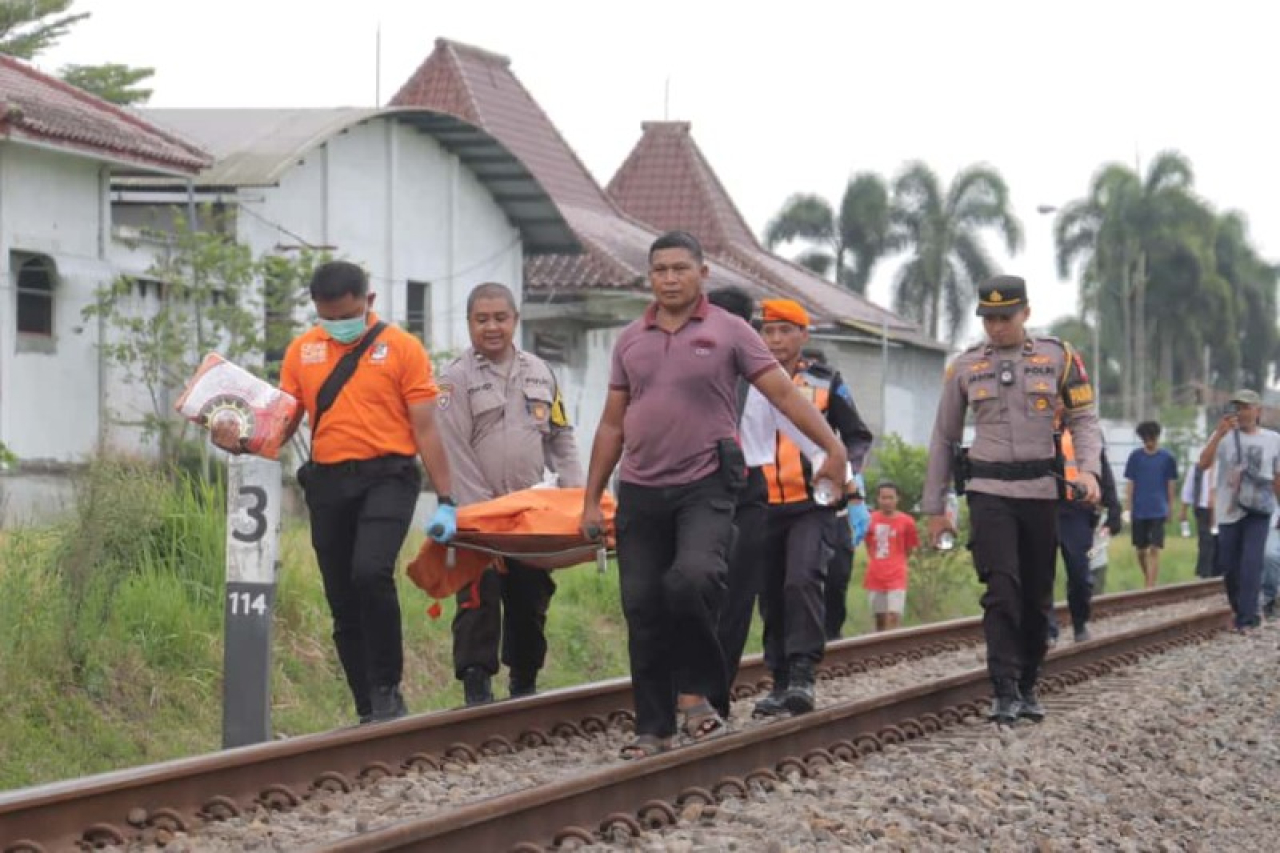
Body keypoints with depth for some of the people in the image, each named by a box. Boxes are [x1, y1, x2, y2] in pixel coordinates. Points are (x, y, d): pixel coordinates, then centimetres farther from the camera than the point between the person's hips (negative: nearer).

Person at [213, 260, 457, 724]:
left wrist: (445, 502, -7)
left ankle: (387, 690, -12)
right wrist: (242, 441, -7)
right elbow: (283, 423, 14)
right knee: (342, 602, 6)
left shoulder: (401, 348, 1)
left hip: (385, 477, -5)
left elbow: (426, 430, -1)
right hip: (327, 484, 5)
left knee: (371, 572, -26)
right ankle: (369, 714, 14)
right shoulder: (302, 351, 12)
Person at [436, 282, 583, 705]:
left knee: (531, 600, 10)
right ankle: (476, 684, -10)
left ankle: (524, 684, 22)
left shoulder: (539, 373, 14)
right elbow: (456, 452, -9)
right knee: (479, 601, -11)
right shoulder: (456, 377, -3)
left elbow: (560, 439, 19)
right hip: (478, 514, -5)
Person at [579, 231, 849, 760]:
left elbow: (784, 393, -2)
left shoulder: (728, 332, 2)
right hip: (640, 492, 4)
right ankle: (653, 727, 12)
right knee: (643, 611, 3)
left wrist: (832, 446, -14)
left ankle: (697, 694, -7)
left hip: (705, 487, -4)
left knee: (692, 579, -27)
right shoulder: (631, 341, 14)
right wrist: (591, 499, 14)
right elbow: (612, 424, 18)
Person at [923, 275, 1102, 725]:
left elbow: (1084, 418, 3)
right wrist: (934, 507, 10)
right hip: (989, 492, -1)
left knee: (1037, 596, 7)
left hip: (1040, 491, 1)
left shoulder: (1057, 357, 4)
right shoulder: (965, 366, 7)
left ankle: (1027, 688, 20)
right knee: (1002, 590, -14)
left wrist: (1089, 468, -16)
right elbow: (944, 438, 13)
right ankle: (1005, 692, -16)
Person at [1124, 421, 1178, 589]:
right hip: (1139, 511, 2)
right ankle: (1148, 581, 30)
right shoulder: (1135, 456, 5)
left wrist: (1169, 509, 5)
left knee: (1154, 550, -10)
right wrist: (1129, 510, 4)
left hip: (1158, 511, -2)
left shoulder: (1167, 458, 2)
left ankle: (1151, 588, -13)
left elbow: (1170, 485, 7)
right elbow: (1131, 485, 7)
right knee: (1141, 551, 9)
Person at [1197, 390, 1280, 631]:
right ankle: (1242, 612, 25)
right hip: (1229, 511, 2)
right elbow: (1203, 464, -12)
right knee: (1229, 566, 6)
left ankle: (1245, 620, -12)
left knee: (1251, 564, -14)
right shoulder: (1224, 436, 2)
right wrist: (1219, 434, -20)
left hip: (1258, 511, -2)